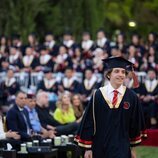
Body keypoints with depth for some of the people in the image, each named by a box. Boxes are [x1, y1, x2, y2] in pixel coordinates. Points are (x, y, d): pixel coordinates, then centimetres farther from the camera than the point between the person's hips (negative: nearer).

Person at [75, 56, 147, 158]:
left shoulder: (131, 97, -1)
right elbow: (89, 122, -1)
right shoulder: (98, 96, -3)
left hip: (122, 148, 0)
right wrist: (88, 148, -2)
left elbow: (135, 123, 7)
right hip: (100, 148, 1)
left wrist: (133, 148, 10)